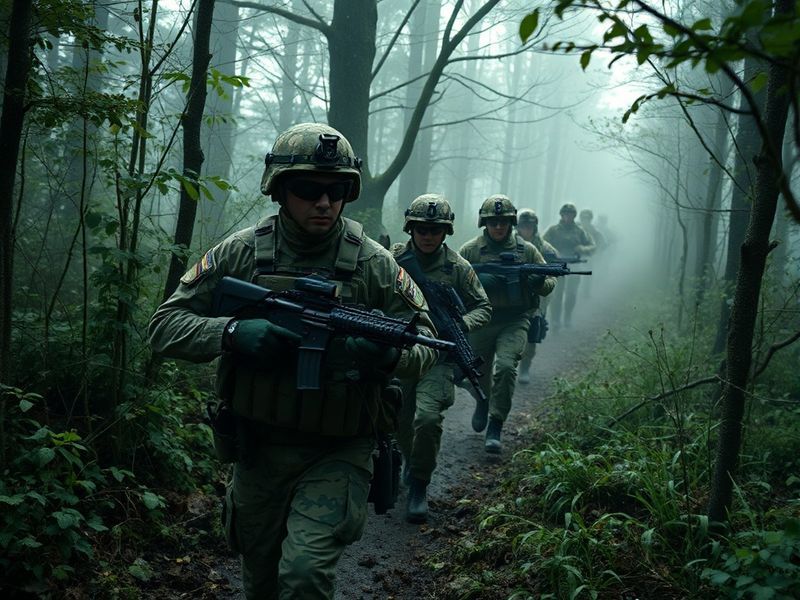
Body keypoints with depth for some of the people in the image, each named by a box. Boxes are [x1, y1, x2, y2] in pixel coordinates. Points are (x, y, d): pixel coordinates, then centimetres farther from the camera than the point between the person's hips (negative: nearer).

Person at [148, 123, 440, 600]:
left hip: (338, 453, -2)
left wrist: (387, 353, -28)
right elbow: (165, 326, -5)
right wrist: (230, 333, -25)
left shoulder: (375, 264, -9)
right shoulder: (241, 253, -6)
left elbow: (427, 348, -4)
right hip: (259, 448, 3)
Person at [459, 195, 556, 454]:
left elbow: (551, 283, 7)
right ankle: (483, 402, 48)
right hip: (480, 320, 1)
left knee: (506, 367, -20)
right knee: (479, 372, 13)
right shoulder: (470, 250, 0)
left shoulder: (527, 250, 2)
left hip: (515, 321, -1)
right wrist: (479, 281, -17)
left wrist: (540, 282, -17)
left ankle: (495, 426, -6)